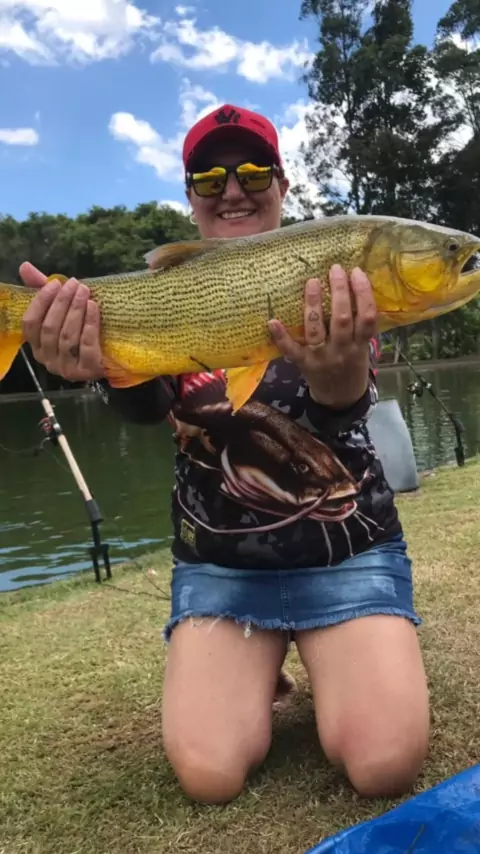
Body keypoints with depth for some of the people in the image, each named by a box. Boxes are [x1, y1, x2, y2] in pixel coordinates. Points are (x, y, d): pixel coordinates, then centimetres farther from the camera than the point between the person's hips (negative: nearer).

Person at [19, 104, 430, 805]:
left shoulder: (334, 279, -3)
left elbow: (345, 408, -19)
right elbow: (147, 404, -14)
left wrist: (338, 373, -45)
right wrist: (107, 365, -39)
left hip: (348, 551, -1)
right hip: (218, 563, 2)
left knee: (384, 766, -14)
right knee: (209, 774, -11)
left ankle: (326, 668, 18)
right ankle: (259, 673, 21)